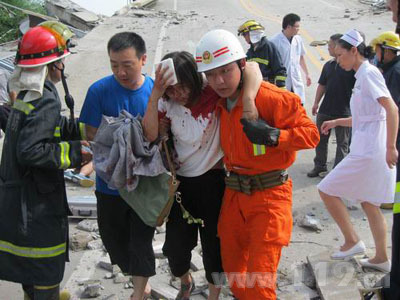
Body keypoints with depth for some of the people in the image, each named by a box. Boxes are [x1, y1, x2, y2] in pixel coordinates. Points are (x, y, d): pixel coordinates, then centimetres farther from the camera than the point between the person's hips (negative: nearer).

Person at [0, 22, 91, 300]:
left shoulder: (27, 93, 7)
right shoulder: (45, 99, -22)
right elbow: (30, 150, -29)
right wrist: (74, 152, -23)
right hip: (37, 199, -9)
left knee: (28, 251, 26)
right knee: (46, 258, 7)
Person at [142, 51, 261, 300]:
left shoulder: (212, 92, -16)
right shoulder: (166, 103, -5)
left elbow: (252, 69, -23)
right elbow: (150, 135, -16)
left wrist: (248, 100, -40)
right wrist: (154, 95, -23)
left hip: (210, 180, -3)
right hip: (180, 182, 4)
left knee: (213, 243, 11)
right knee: (175, 245, 11)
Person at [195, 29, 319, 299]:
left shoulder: (272, 98, -18)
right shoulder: (217, 101, 4)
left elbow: (311, 133, -15)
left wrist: (272, 136, -30)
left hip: (269, 195, -6)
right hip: (234, 193, 7)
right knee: (232, 268, 18)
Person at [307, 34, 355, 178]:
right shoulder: (328, 65, 8)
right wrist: (316, 102, 11)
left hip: (344, 111, -6)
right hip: (325, 109, 6)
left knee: (342, 143, 6)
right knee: (320, 139, 13)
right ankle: (320, 166, 27)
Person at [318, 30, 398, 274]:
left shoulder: (369, 73, -13)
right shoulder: (362, 76, 16)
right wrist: (336, 122, 16)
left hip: (368, 153, -10)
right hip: (367, 151, 10)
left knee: (327, 190, -4)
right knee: (369, 204, 16)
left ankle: (352, 241, 5)